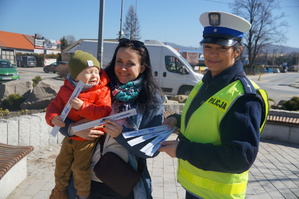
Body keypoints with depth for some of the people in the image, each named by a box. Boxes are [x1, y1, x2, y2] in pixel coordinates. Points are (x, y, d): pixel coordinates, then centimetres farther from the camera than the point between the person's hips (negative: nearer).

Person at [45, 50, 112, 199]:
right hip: (69, 136, 6)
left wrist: (83, 106, -35)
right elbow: (54, 106, 2)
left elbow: (104, 113, -27)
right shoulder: (65, 90, -3)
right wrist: (53, 118, -21)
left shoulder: (102, 91, -17)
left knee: (80, 168, -1)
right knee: (62, 164, 20)